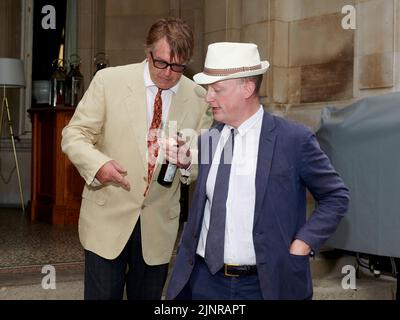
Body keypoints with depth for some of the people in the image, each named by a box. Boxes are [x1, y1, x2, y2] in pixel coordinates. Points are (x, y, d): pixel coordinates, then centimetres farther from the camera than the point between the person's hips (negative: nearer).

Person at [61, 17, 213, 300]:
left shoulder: (199, 98, -1)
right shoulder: (109, 80, -6)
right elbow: (74, 134, -2)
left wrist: (188, 160, -19)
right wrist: (98, 163, -21)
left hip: (159, 223, 2)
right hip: (108, 216, -2)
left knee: (148, 296, 16)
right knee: (101, 294, 4)